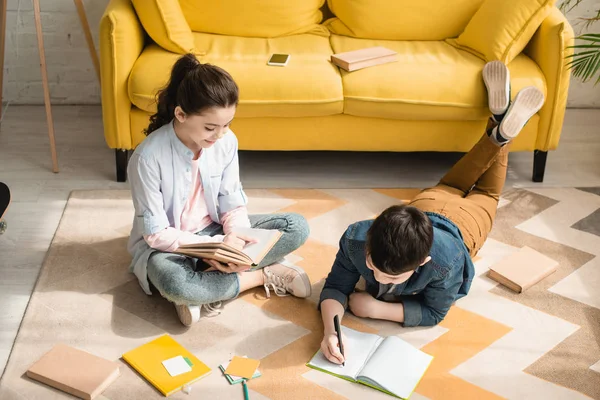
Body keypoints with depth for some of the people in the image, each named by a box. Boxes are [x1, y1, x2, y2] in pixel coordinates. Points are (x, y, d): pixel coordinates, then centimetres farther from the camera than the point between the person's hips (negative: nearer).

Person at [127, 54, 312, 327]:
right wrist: (214, 245, -28)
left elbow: (233, 205, -4)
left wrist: (235, 237, -26)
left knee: (296, 227, -11)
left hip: (213, 231, 5)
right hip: (167, 244, -5)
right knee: (175, 284, -41)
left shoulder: (226, 141, -12)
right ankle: (264, 275, -17)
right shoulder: (148, 157, -25)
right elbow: (156, 234, -20)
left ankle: (207, 281, -20)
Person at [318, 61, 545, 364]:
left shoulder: (446, 263, -50)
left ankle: (503, 133, 41)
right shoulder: (355, 239, -45)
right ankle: (498, 122, 41)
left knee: (485, 195, 33)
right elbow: (335, 287, -35)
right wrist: (329, 331, -55)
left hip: (462, 220, -2)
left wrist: (376, 308, -46)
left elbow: (433, 312, -34)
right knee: (447, 189, 35)